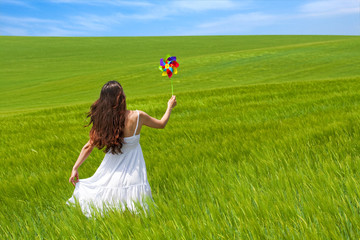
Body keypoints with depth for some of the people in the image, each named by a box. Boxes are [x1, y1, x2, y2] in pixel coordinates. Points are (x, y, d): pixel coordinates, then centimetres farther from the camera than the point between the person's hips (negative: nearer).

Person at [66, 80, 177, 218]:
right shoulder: (137, 117, -14)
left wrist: (75, 168, 8)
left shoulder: (103, 121, -9)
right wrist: (170, 107, 22)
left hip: (110, 174, 1)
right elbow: (161, 124, 4)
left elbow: (88, 146, -3)